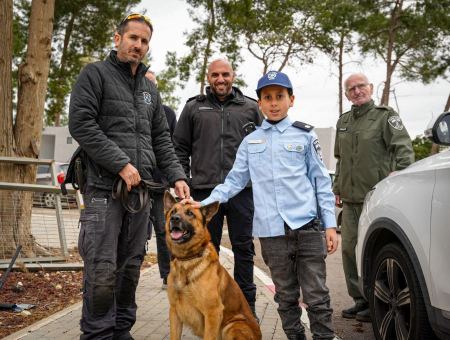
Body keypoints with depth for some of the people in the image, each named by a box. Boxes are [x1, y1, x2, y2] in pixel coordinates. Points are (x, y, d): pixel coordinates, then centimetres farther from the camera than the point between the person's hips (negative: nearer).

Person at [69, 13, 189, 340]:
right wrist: (121, 164, -15)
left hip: (141, 189, 6)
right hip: (105, 187, -6)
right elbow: (81, 123, -10)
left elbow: (162, 139, 19)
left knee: (131, 265, 9)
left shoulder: (150, 89, 20)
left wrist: (177, 176, 4)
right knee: (102, 268, -7)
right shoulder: (95, 74, 1)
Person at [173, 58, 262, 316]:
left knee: (243, 248, 5)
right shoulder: (194, 107, 10)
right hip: (205, 189, 0)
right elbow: (180, 147, 11)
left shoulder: (250, 108, 11)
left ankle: (247, 303, 16)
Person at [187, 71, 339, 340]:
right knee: (286, 296, 10)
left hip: (307, 227, -2)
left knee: (316, 296, 0)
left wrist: (330, 225, 0)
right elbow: (235, 181, 11)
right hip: (271, 231, 2)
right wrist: (205, 204, -3)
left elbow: (322, 182, 6)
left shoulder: (305, 135, 7)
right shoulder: (250, 141, 12)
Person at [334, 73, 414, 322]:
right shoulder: (343, 122, 19)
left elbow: (404, 150, -8)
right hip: (350, 199, 6)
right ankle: (360, 300, 19)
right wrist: (337, 189, 22)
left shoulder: (385, 116, 0)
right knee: (349, 248, 7)